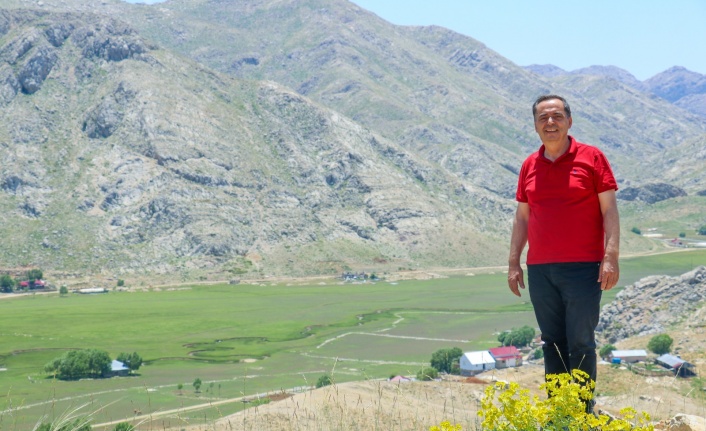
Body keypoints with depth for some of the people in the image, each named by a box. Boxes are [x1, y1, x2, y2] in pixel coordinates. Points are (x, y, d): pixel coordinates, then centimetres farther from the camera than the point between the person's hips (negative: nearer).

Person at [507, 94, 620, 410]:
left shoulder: (591, 157, 0)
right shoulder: (529, 166, 11)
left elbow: (609, 211, -3)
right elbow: (522, 217, 15)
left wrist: (611, 257, -12)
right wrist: (513, 263, 10)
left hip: (583, 268, -4)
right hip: (540, 271, 4)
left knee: (581, 343, -3)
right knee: (552, 342, 9)